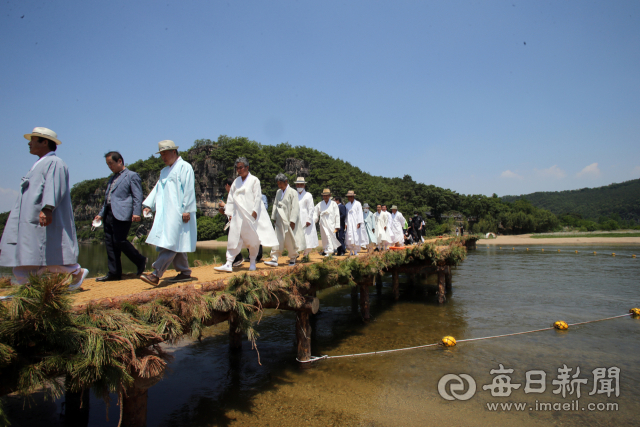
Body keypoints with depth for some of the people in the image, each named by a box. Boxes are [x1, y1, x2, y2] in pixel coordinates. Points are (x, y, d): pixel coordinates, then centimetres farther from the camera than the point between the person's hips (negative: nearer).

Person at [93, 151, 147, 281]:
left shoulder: (132, 176, 1)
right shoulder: (113, 178, 25)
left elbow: (137, 196, -8)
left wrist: (137, 212, -18)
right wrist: (101, 213, 23)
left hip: (122, 214, -8)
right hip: (109, 215, 8)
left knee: (119, 241, -12)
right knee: (110, 244, 5)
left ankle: (140, 261, 6)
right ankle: (114, 273, 11)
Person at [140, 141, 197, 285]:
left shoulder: (184, 167, -4)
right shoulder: (164, 171, 22)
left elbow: (189, 190, -11)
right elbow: (157, 189, 21)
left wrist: (187, 210, -17)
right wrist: (149, 205, 8)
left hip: (177, 213, -9)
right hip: (165, 214, 9)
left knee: (170, 243, -12)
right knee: (176, 245, 8)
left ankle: (156, 274, -16)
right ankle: (185, 273, 15)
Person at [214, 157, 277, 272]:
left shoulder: (254, 180, -1)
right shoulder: (236, 182, 12)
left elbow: (257, 197, -5)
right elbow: (231, 198, 14)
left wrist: (254, 212, -12)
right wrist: (229, 213, 7)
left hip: (251, 215, -4)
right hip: (238, 216, 4)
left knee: (253, 239, 4)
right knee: (233, 239, -3)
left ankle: (252, 262, 19)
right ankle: (229, 264, -3)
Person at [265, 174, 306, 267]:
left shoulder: (292, 192, -9)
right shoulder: (278, 192, 10)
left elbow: (295, 208, -12)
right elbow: (275, 205, 16)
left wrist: (292, 221, -15)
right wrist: (274, 217, 11)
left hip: (289, 221, -5)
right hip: (280, 221, 5)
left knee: (290, 240, 5)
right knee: (278, 239, -2)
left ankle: (292, 259, 21)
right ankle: (274, 259, -2)